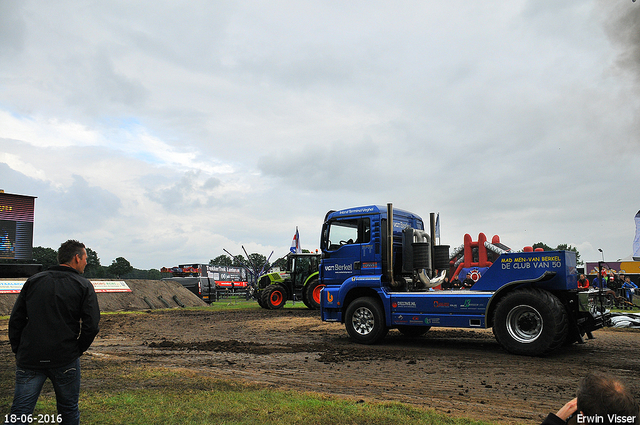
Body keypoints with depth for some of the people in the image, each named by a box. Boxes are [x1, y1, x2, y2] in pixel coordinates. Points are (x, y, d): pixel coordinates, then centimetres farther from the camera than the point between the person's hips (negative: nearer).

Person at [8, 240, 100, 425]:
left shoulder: (33, 281, 9)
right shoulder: (84, 286, -2)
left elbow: (16, 320, 8)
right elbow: (91, 325, -9)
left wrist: (18, 351, 14)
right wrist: (77, 350, 5)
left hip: (29, 361, 3)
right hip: (65, 361, -2)